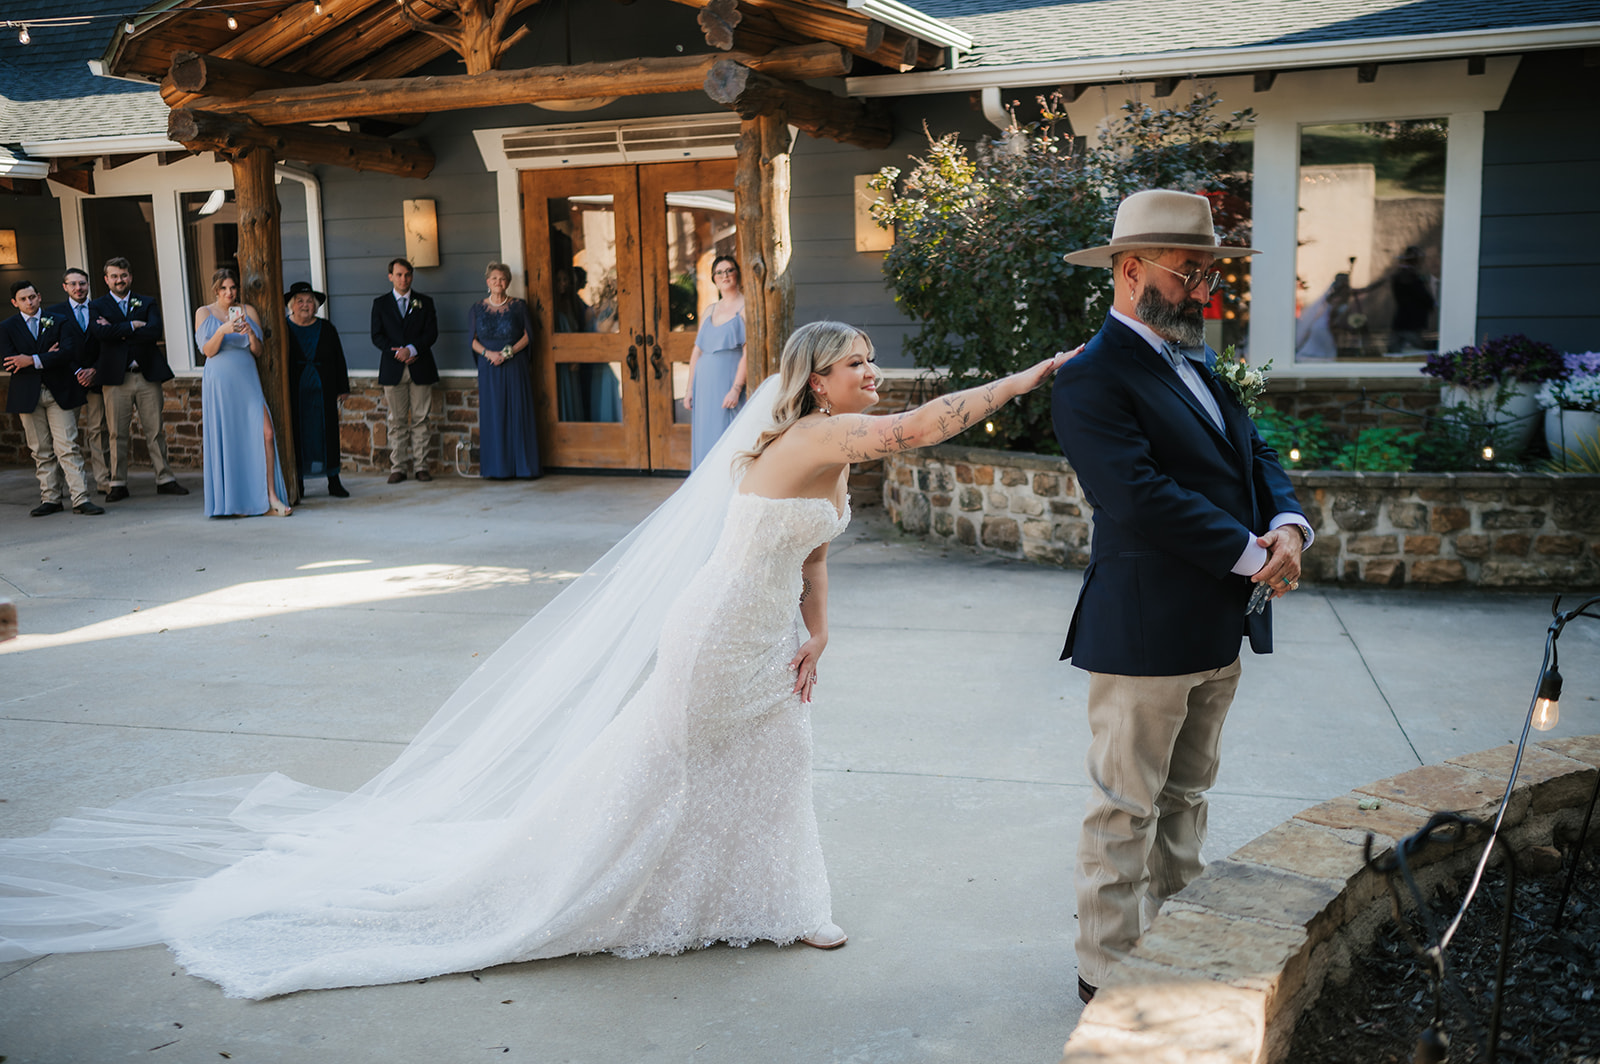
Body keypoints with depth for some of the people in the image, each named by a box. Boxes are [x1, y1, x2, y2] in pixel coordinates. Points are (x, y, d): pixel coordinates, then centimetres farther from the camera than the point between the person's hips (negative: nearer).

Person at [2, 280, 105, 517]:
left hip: (59, 392, -1)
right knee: (41, 451, 5)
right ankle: (50, 499, 10)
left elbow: (68, 352, -7)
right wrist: (47, 357, -8)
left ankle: (80, 499, -9)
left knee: (67, 447, -7)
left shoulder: (57, 322, 7)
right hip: (27, 395, 1)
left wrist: (34, 361, -14)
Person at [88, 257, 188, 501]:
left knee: (155, 431, 3)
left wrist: (119, 332, -7)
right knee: (118, 433, 0)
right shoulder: (96, 306, 10)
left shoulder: (148, 304, 13)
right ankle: (118, 484, 8)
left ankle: (165, 479, 9)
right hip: (116, 378, -1)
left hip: (147, 375, 1)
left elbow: (154, 331, -6)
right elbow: (99, 332, -11)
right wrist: (133, 325, -7)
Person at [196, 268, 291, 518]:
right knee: (226, 439, -1)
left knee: (265, 432, -12)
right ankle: (232, 502, 7)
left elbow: (258, 351, 7)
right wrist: (223, 331, -19)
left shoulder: (248, 311, 12)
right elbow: (208, 350, -3)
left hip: (247, 378, 2)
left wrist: (250, 333, -12)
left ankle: (271, 496, -9)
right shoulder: (204, 313, 7)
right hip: (219, 382, -2)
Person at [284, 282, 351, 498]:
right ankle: (298, 484, 9)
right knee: (297, 436, 1)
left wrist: (342, 388, 5)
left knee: (328, 433, 3)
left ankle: (333, 482, 9)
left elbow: (339, 360, 10)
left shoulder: (326, 329, 7)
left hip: (323, 391, 2)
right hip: (294, 393, -2)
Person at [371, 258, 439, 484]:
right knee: (397, 421, 1)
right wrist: (397, 352, -12)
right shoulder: (380, 303, 10)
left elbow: (432, 333, 1)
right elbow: (377, 336, 3)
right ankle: (398, 467, 4)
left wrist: (412, 349, -14)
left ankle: (421, 466, 5)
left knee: (421, 419, 0)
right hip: (393, 369, 0)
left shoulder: (424, 302, 10)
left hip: (420, 368, 0)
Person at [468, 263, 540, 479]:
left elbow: (527, 336, 0)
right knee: (493, 415, -1)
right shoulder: (477, 309, 9)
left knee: (518, 413, -2)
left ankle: (522, 465, 3)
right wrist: (488, 353, -13)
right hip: (489, 368, 1)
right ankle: (497, 468, 2)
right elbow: (473, 340, 6)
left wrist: (508, 352, -13)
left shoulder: (518, 306, 5)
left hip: (514, 366, -1)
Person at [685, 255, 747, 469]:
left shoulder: (746, 307, -4)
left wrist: (736, 389, -20)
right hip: (704, 385, 6)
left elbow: (748, 351, -12)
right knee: (703, 441, 7)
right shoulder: (710, 310, 16)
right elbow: (697, 351, 16)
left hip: (728, 382, -6)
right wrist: (690, 388, 10)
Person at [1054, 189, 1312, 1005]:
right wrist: (1250, 555, -18)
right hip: (1144, 633, -9)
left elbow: (1253, 454, 14)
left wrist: (1287, 525, -7)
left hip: (1217, 631, 9)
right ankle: (1108, 974, 17)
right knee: (1126, 809, 3)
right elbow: (1142, 498, -25)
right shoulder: (1093, 379, -15)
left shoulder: (1194, 361, 15)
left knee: (1185, 798, 20)